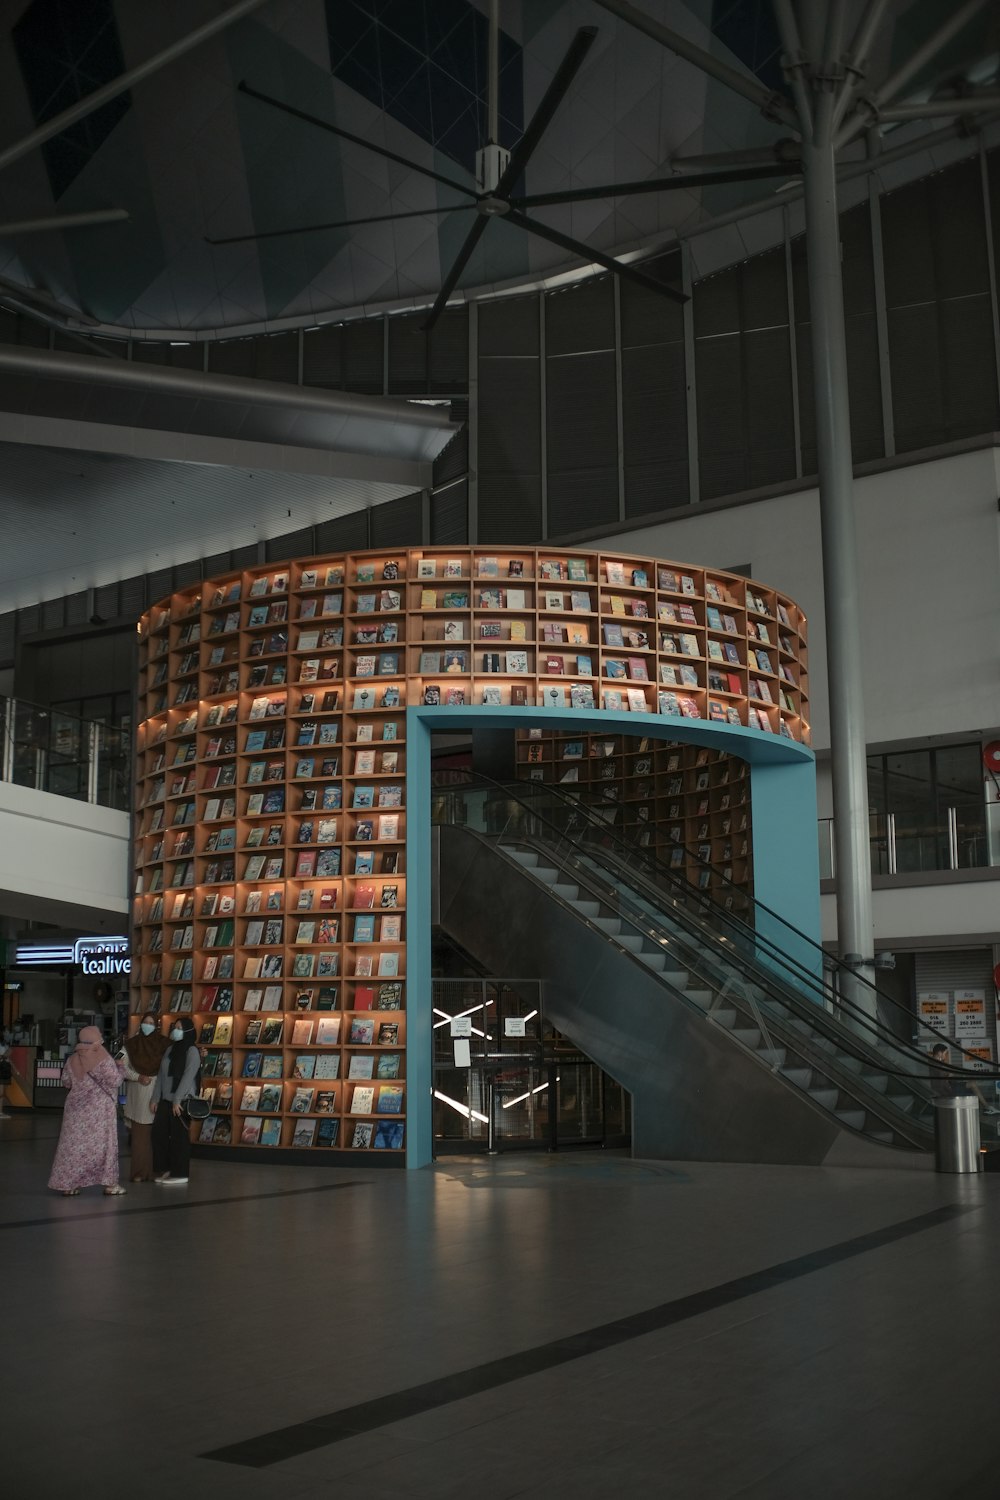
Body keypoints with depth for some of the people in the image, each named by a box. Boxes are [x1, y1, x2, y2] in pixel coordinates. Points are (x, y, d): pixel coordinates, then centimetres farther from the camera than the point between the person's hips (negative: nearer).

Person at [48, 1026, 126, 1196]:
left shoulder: (72, 1059, 1)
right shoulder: (104, 1059, -12)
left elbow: (66, 1082, 9)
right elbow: (115, 1080, -10)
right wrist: (119, 1067, 7)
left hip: (77, 1107, 4)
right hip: (99, 1109, -4)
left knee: (73, 1144, 8)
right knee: (102, 1144, 5)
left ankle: (67, 1184, 8)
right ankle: (108, 1184, 7)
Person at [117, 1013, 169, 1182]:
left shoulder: (164, 1043, 1)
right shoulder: (132, 1044, 3)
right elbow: (122, 1067, 1)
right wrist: (138, 1077, -14)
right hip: (137, 1094, 1)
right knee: (139, 1133, 0)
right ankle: (139, 1172, 3)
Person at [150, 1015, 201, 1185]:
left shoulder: (192, 1051, -8)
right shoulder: (171, 1049, 14)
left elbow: (188, 1076, -15)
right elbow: (161, 1074, 14)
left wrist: (177, 1100, -19)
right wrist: (155, 1098, 9)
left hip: (182, 1101, -7)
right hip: (166, 1100, 7)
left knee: (179, 1137, -2)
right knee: (159, 1134, 5)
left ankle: (180, 1174, 4)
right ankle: (164, 1169, 16)